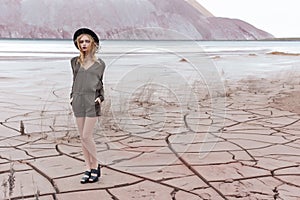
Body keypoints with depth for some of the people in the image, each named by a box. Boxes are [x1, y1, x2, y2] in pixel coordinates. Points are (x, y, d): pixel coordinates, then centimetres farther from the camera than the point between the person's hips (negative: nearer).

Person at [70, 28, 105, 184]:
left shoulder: (100, 64, 4)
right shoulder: (75, 61, 10)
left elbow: (100, 84, 12)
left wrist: (100, 97, -3)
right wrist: (72, 96, 8)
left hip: (92, 101, -3)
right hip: (78, 101, 4)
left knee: (87, 136, -10)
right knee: (82, 137, 5)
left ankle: (95, 166, 7)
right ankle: (88, 168, 13)